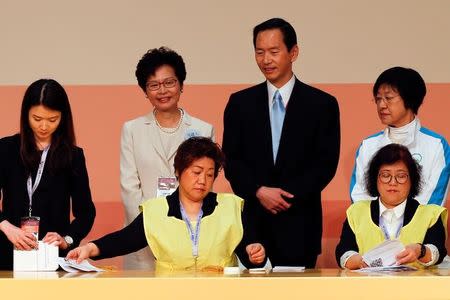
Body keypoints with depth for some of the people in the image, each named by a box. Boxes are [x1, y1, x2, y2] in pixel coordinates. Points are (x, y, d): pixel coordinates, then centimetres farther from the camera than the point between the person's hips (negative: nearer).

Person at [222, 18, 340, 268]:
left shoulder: (322, 104, 3)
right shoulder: (240, 103, 9)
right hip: (252, 221, 1)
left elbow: (327, 163, -2)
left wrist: (288, 195, -12)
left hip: (299, 223, -1)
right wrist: (259, 191, -11)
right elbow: (231, 160, 5)